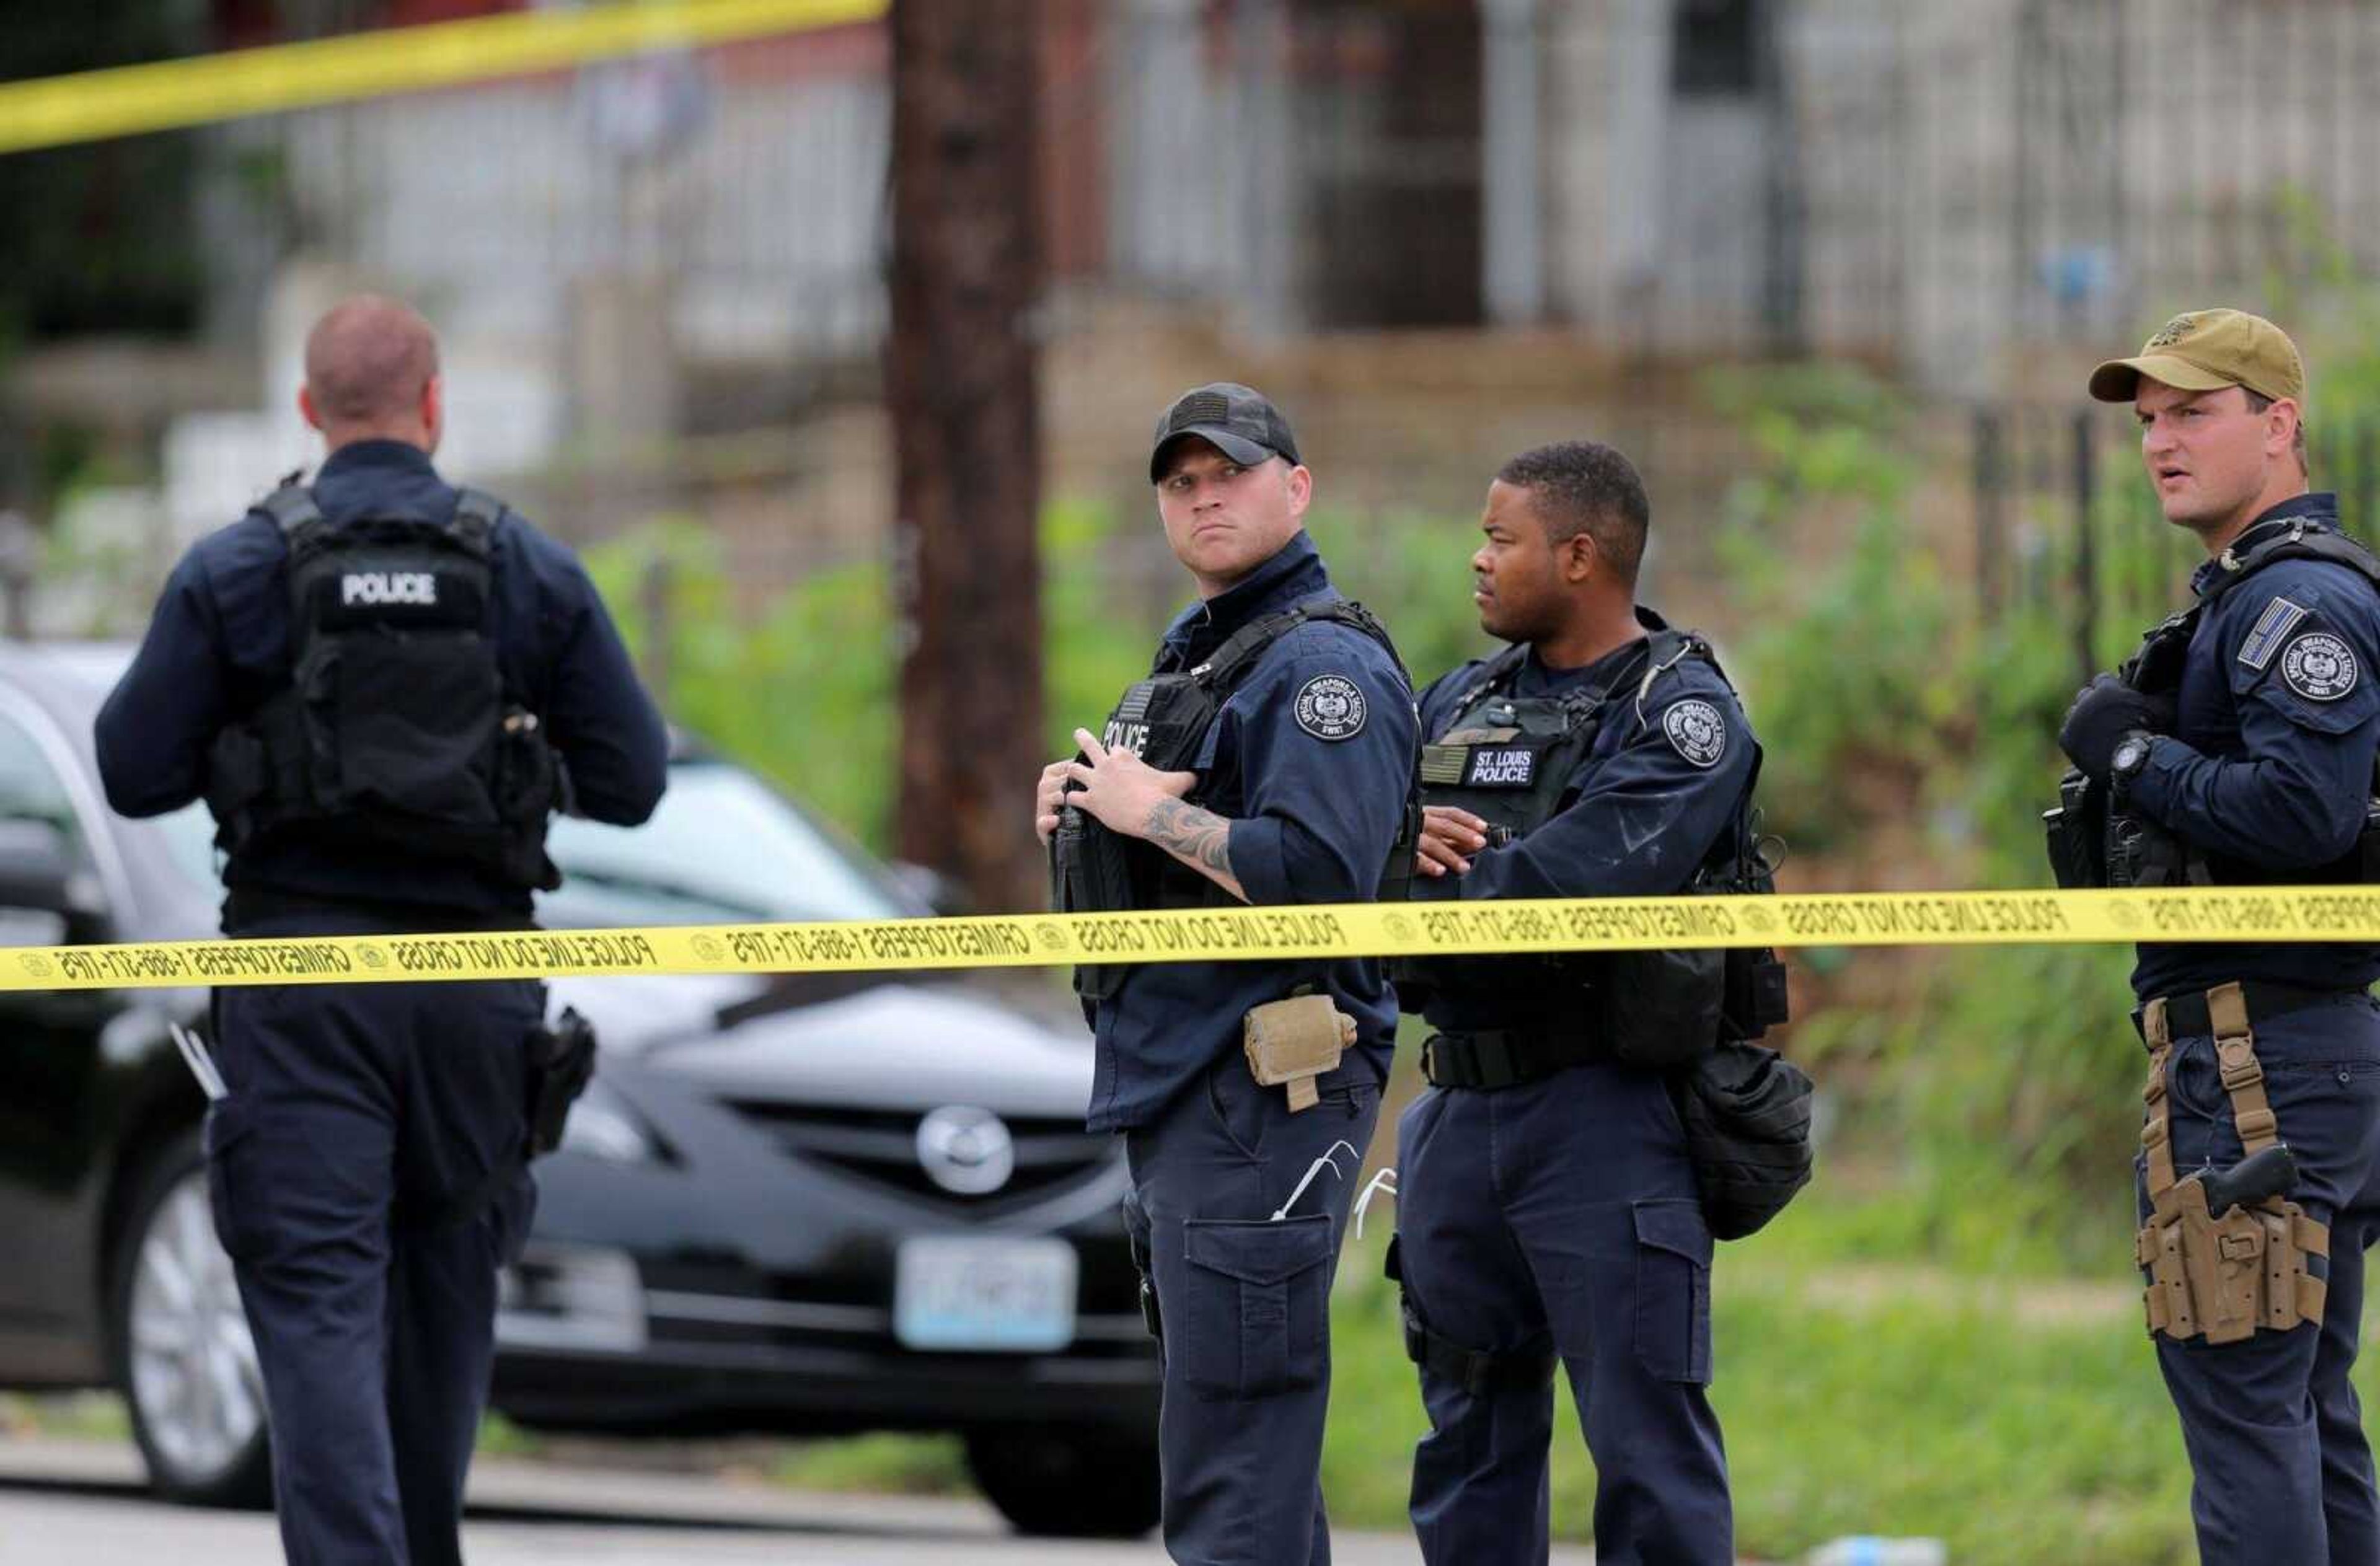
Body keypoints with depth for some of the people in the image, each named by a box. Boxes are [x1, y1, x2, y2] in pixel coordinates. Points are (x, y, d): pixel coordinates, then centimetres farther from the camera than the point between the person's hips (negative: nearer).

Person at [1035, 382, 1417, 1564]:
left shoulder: (1325, 665, -12)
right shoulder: (1189, 658, 20)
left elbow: (1313, 873, -26)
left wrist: (1144, 809, -16)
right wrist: (1077, 813, 7)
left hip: (1265, 1097, -11)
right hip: (1167, 1086, 11)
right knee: (1243, 1459, 14)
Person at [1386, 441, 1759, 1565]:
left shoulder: (1680, 713, -6)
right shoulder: (1460, 703, 17)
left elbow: (1569, 883, -20)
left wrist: (1418, 882, -12)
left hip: (1608, 1121, -7)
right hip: (1460, 1117, 7)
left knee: (1648, 1447, -7)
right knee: (1470, 1445, 12)